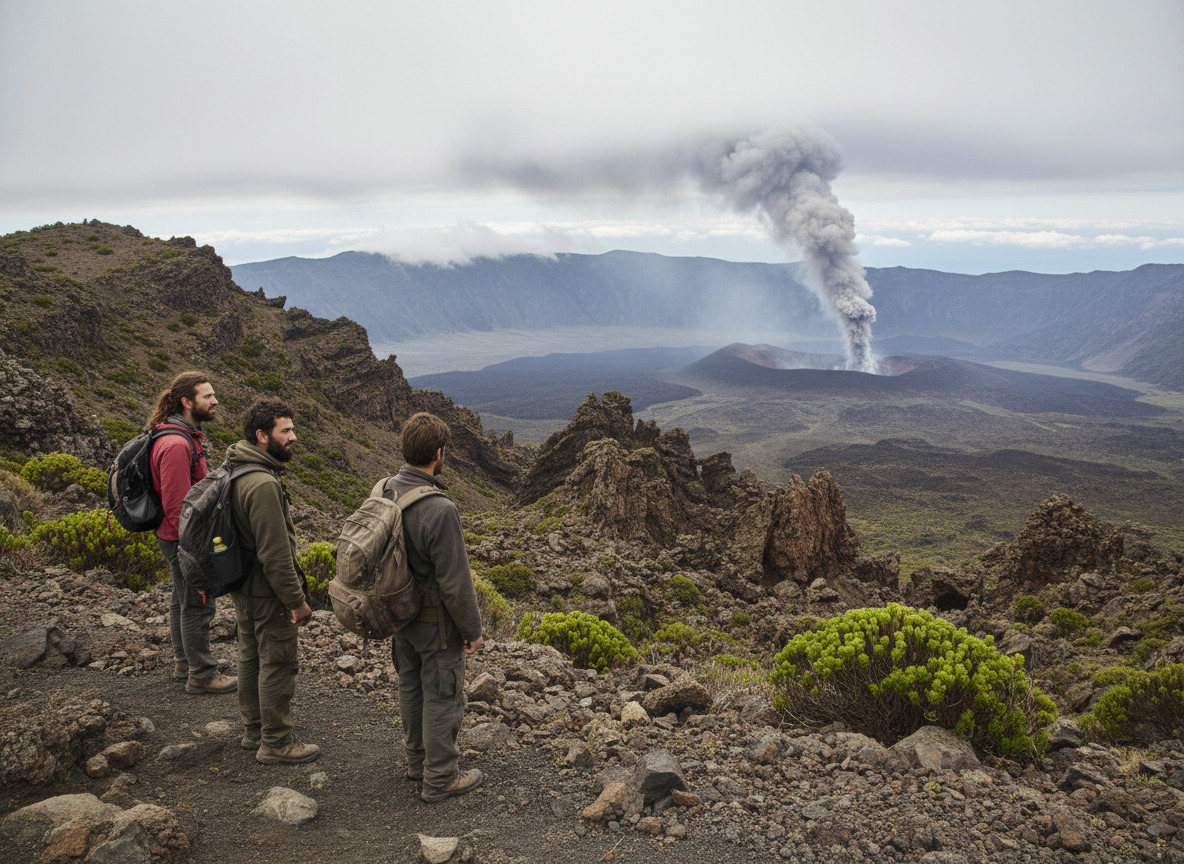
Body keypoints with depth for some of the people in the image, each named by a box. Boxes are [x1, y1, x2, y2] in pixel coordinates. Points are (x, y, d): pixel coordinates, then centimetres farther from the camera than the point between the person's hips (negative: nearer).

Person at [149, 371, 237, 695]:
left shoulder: (188, 436, 9)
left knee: (183, 599, 21)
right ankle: (201, 675, 11)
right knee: (198, 604, 0)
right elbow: (176, 504, -26)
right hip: (184, 539, -11)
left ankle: (184, 664, 35)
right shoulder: (176, 445, -25)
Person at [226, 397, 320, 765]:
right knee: (278, 665, 3)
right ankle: (276, 744, 15)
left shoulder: (236, 472, 6)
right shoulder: (263, 484, -27)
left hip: (243, 588, 10)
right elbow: (275, 553, -26)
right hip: (268, 593, -10)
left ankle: (254, 730, 36)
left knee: (251, 658, 21)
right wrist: (297, 600, -18)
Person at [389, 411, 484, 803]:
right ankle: (439, 778, 24)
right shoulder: (439, 510, -31)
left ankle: (418, 758, 42)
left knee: (411, 687, 23)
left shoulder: (383, 493, -6)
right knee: (442, 697, 9)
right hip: (436, 623, -8)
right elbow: (455, 580, -24)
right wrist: (472, 629, -11)